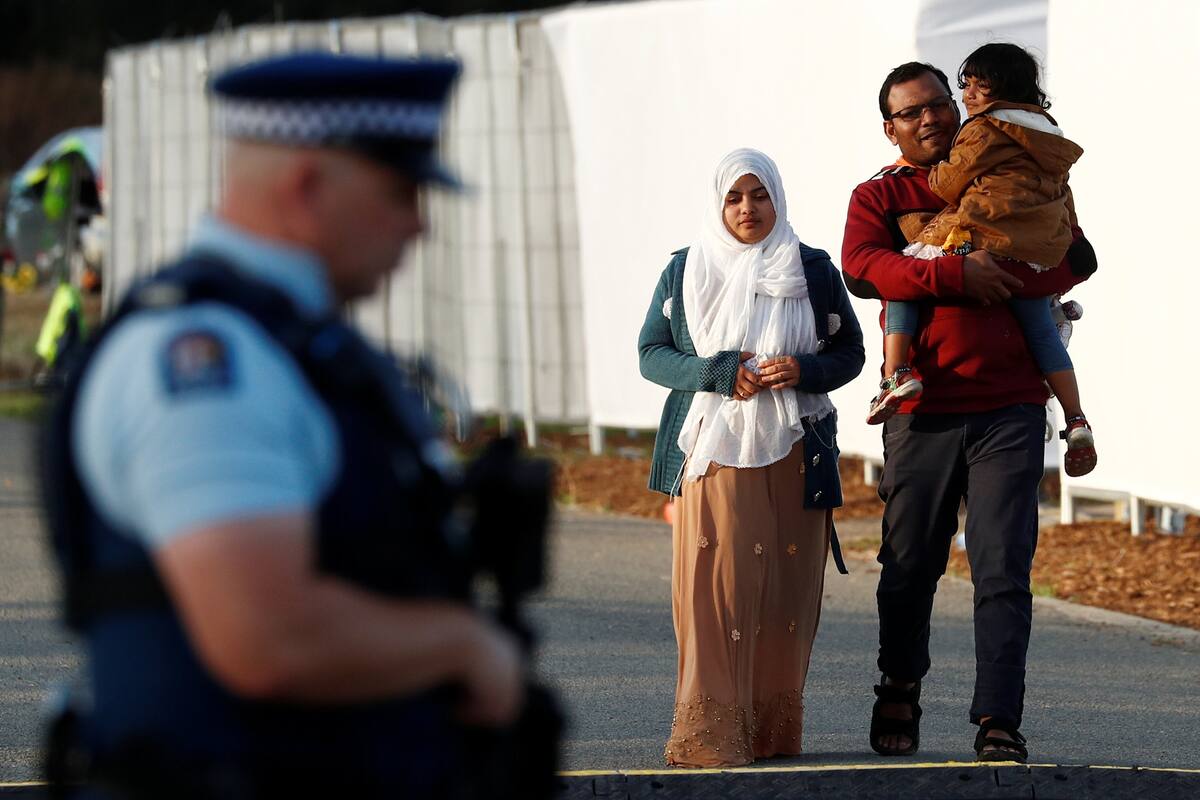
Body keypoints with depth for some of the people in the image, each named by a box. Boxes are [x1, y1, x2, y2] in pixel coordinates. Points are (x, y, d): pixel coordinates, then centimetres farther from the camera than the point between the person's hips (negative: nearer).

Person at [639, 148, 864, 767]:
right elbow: (650, 352, 7)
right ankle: (710, 733, -12)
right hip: (712, 448, -1)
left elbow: (850, 351, 11)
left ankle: (773, 730, 5)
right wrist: (715, 374, -10)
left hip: (793, 450, 1)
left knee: (785, 588, -2)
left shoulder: (813, 270, 8)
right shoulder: (685, 271, 8)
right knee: (714, 584, -11)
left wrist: (805, 371, -10)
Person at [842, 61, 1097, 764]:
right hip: (922, 410, 0)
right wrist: (954, 274, -23)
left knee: (1004, 573, -7)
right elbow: (862, 268, -11)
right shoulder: (879, 197, 10)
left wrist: (1006, 282, -12)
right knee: (909, 567, 7)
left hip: (1011, 409, 0)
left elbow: (1078, 257, 5)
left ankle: (999, 724, -9)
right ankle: (900, 693, 29)